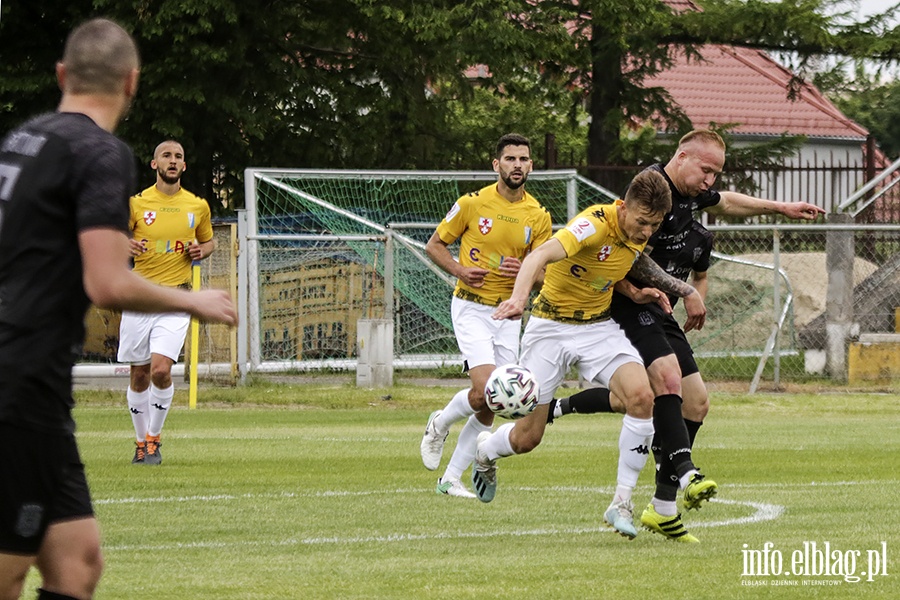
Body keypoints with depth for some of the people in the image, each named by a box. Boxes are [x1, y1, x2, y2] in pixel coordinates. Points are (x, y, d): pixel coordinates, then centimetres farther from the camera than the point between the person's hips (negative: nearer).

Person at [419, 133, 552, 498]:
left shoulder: (538, 217, 2)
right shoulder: (473, 204, -7)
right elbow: (434, 245, 2)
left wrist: (523, 272, -18)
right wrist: (460, 270, -15)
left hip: (509, 313, 4)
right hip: (471, 308, -4)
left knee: (489, 408, 3)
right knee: (485, 390, -21)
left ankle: (451, 478, 15)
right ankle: (440, 424, 10)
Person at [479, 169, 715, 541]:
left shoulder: (638, 236, -4)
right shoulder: (596, 224, -26)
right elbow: (540, 256, -42)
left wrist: (637, 293, -2)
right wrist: (518, 297, -60)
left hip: (599, 328, 5)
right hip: (551, 328, -5)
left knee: (641, 396, -23)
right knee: (527, 438, 1)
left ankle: (621, 504, -14)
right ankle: (484, 451, 40)